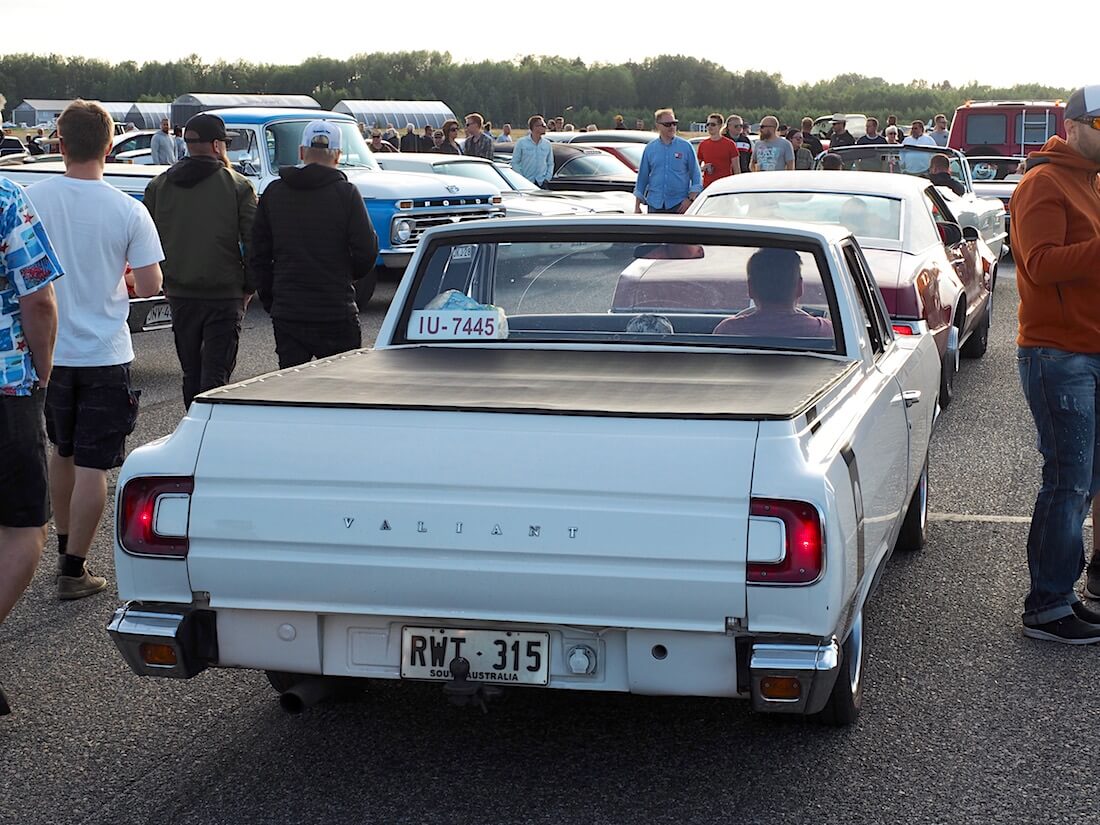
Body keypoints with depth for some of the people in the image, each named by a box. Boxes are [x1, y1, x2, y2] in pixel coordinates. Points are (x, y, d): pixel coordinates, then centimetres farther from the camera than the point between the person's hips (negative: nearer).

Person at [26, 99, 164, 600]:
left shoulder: (32, 199, -7)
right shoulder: (127, 211, -12)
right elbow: (150, 286, -9)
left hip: (49, 351, 3)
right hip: (105, 353, -3)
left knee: (62, 453, 22)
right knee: (93, 466, 2)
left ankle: (64, 550, 32)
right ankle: (74, 570, 4)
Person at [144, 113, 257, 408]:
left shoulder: (158, 186, 6)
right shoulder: (238, 186, -5)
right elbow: (255, 242, -8)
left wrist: (164, 283, 15)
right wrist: (248, 287, 3)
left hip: (180, 295, 4)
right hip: (225, 295, -4)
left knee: (191, 374, 16)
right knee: (215, 375, -4)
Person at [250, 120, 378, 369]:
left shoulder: (273, 192, 5)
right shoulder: (346, 193, -7)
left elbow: (258, 255, 8)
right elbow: (366, 251, -9)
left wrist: (269, 301, 16)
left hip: (286, 313, 3)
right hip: (336, 312, -3)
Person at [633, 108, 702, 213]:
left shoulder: (686, 146, 2)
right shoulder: (649, 148, 8)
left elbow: (697, 177, 4)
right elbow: (642, 177, 12)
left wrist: (690, 199, -8)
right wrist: (637, 206, 9)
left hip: (679, 205, -2)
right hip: (655, 204, 2)